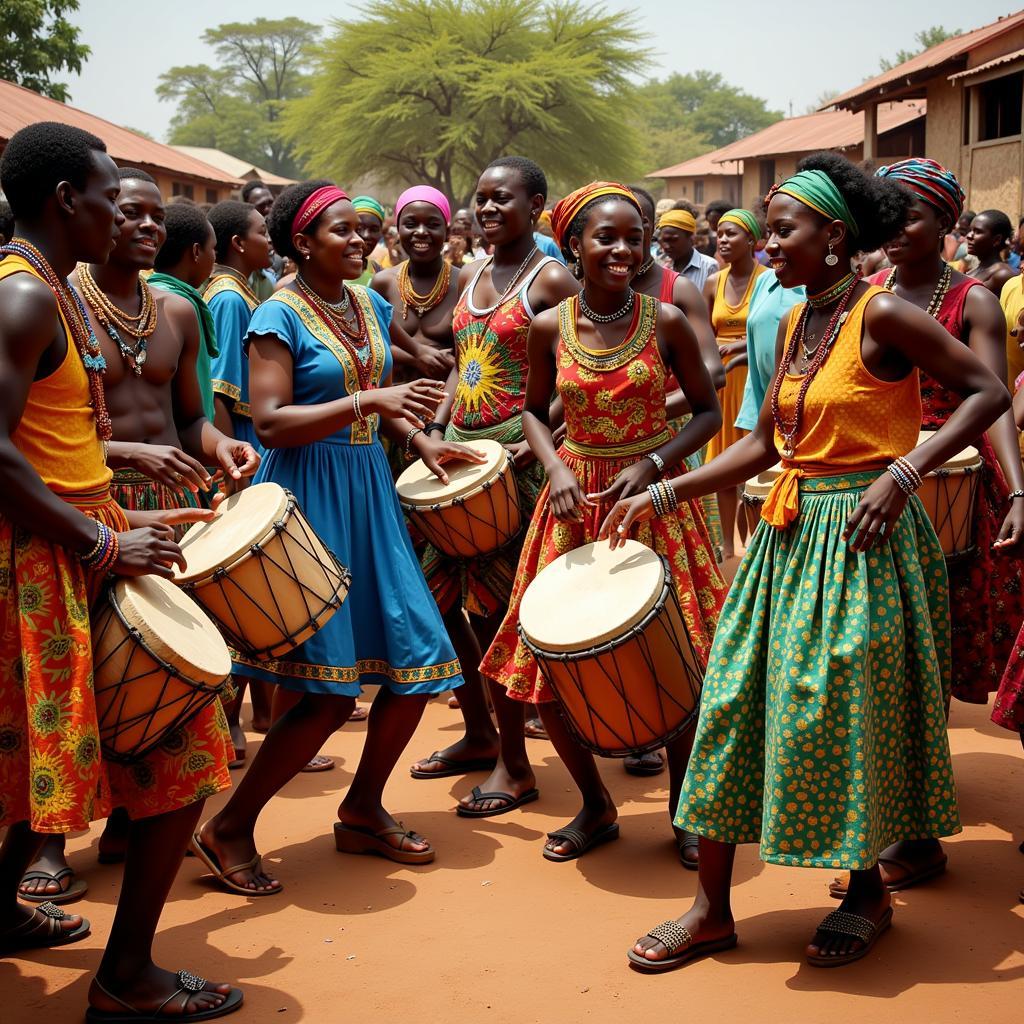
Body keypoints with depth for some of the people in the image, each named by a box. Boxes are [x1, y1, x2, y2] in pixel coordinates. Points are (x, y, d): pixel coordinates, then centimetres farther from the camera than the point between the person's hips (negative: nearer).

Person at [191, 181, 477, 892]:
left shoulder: (370, 305, 12)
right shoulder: (280, 316, -9)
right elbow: (271, 422, -19)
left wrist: (419, 439, 6)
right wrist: (369, 402, -25)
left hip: (370, 489, 8)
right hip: (310, 494, -7)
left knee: (417, 664, 5)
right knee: (331, 696, -10)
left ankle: (363, 812, 25)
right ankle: (230, 829, 7)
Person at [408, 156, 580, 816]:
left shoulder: (552, 280, -6)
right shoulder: (471, 277, 15)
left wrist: (539, 440, -21)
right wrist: (438, 427, 7)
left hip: (515, 456, -7)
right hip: (460, 451, 8)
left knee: (491, 609, -5)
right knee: (438, 595, 9)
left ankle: (515, 766, 8)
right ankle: (478, 735, 28)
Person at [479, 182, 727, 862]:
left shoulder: (666, 321, -6)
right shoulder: (549, 327, -3)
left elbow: (708, 411, 1)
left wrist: (653, 464, -13)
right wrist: (555, 467, -8)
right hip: (575, 500, 2)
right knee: (548, 674, 1)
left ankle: (684, 806, 25)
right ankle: (597, 806, 25)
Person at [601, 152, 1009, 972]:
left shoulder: (881, 314, -12)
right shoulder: (795, 322, 10)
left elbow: (989, 393, -12)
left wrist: (904, 472, -22)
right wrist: (663, 495, 10)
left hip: (863, 536, -7)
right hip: (791, 533, 8)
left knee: (847, 715, 2)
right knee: (735, 701, 5)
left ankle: (868, 892, 26)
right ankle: (713, 909, 15)